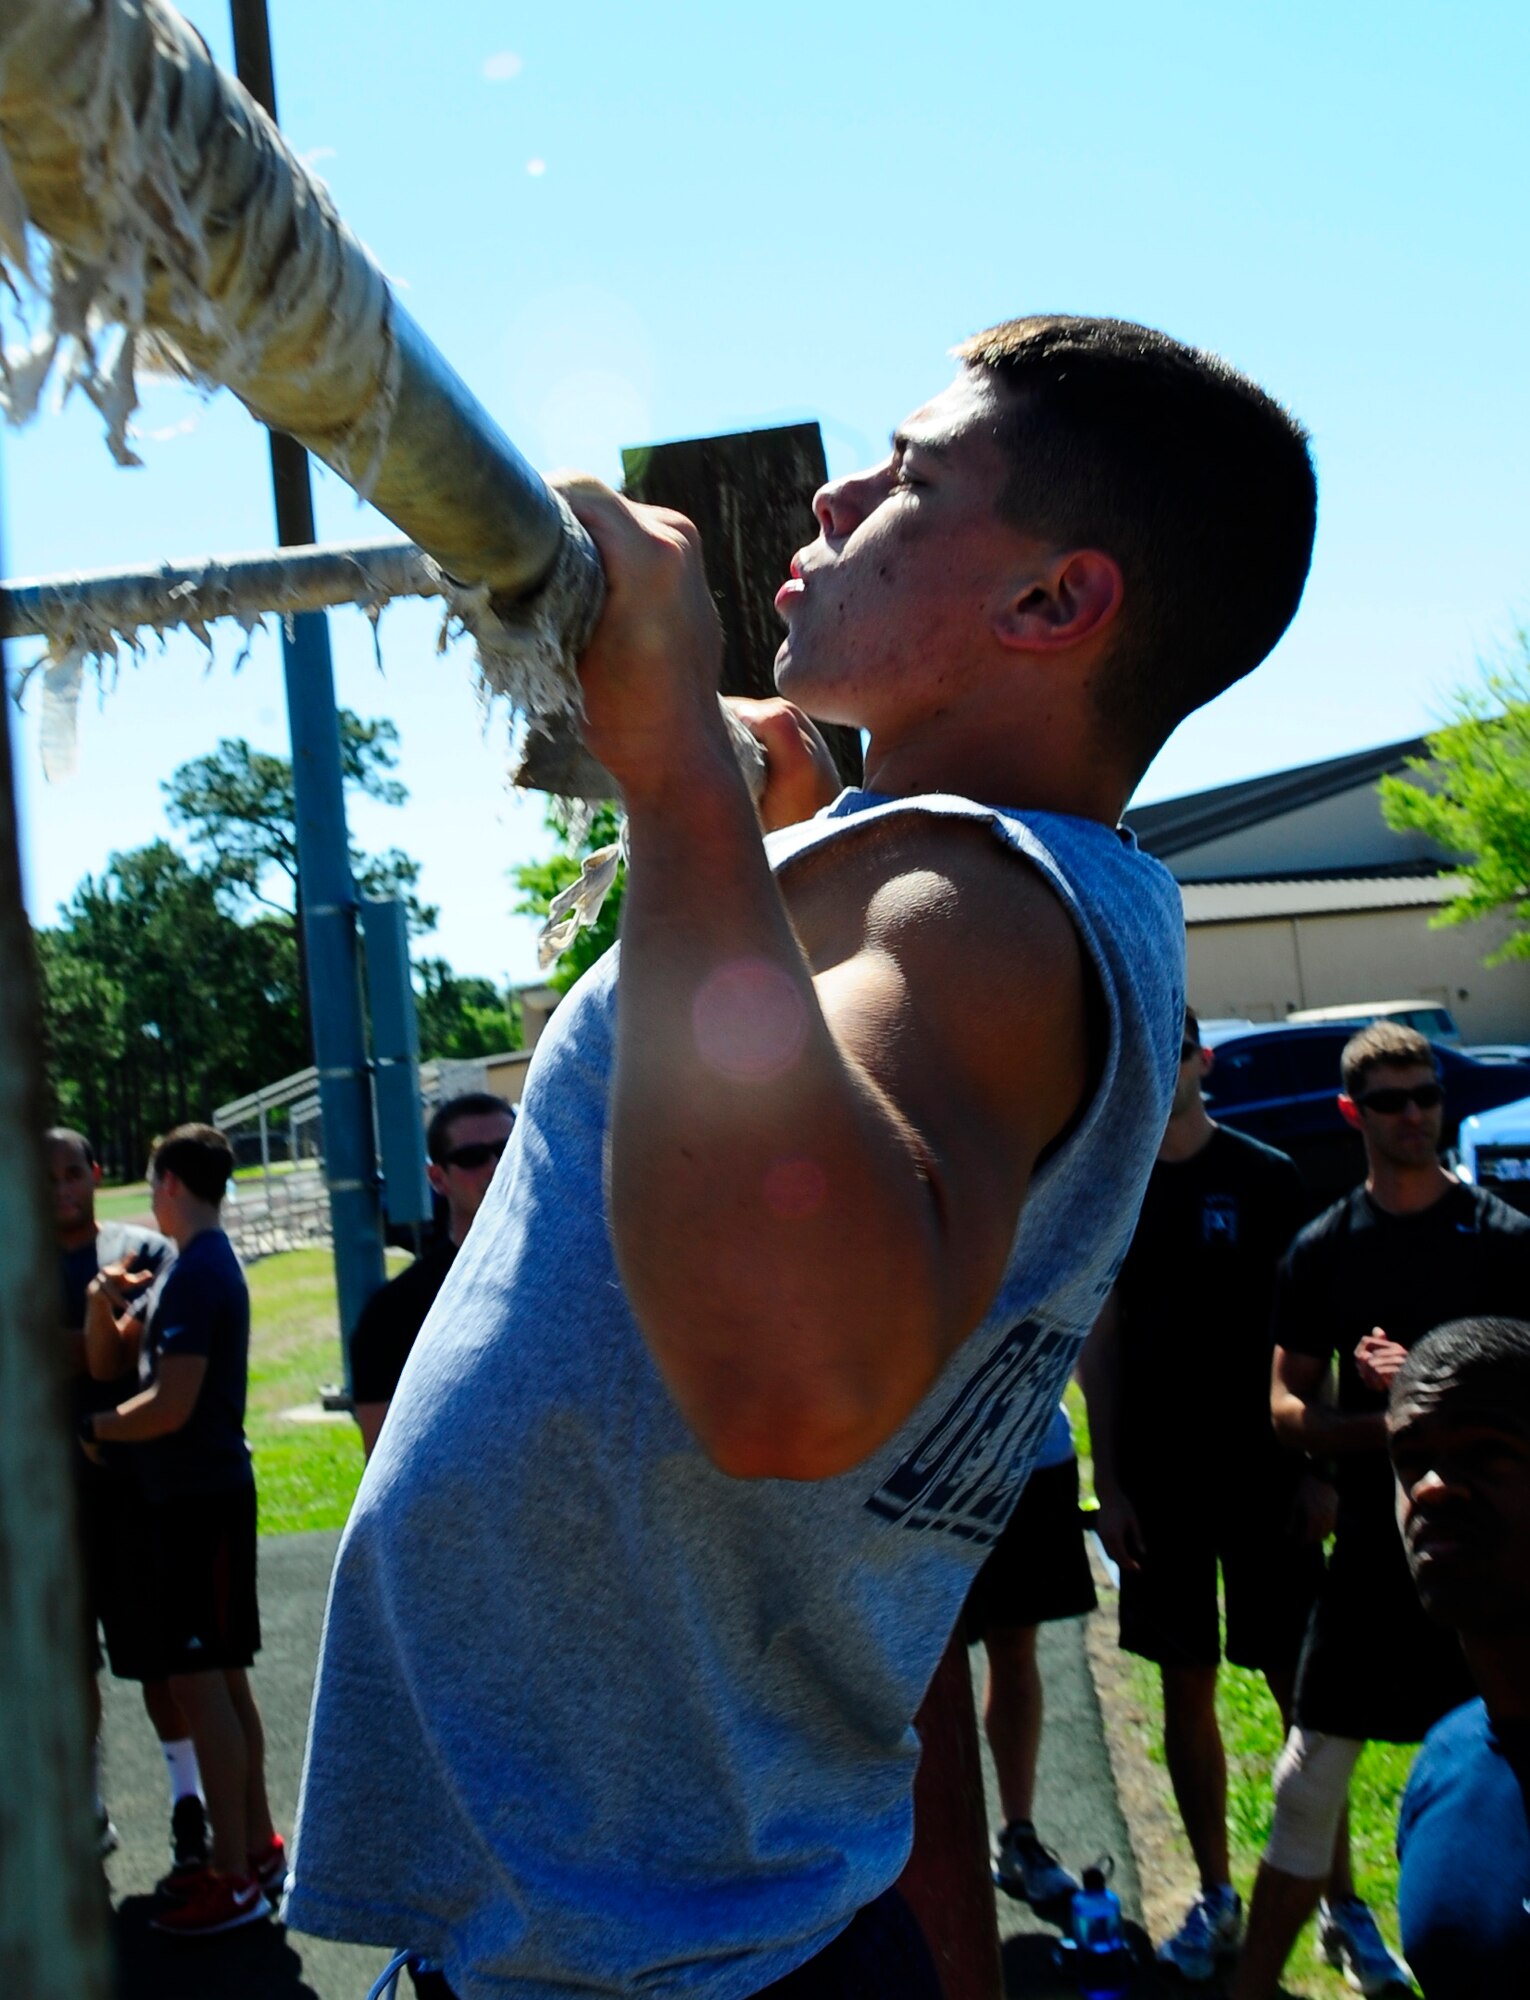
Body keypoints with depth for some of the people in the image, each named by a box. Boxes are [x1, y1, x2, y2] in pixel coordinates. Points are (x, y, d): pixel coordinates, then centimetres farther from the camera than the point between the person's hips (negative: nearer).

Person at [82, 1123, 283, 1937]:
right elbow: (109, 1363, 17)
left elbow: (171, 1405, -23)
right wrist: (104, 1305, 0)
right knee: (219, 1676, 16)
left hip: (202, 1501, -10)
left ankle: (233, 1879, 3)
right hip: (195, 1495, 10)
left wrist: (93, 1428, -8)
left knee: (199, 1679, -5)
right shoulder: (193, 1265, 13)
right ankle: (256, 1845, 27)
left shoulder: (196, 1274, -18)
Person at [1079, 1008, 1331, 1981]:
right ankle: (1218, 1896, 23)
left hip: (1264, 1477, -2)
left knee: (1300, 1684, 2)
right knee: (1187, 1685, 10)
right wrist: (1109, 1484, 0)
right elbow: (1101, 1341, 4)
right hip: (1158, 1484, 2)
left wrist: (1319, 1465, -8)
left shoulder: (1265, 1175, -4)